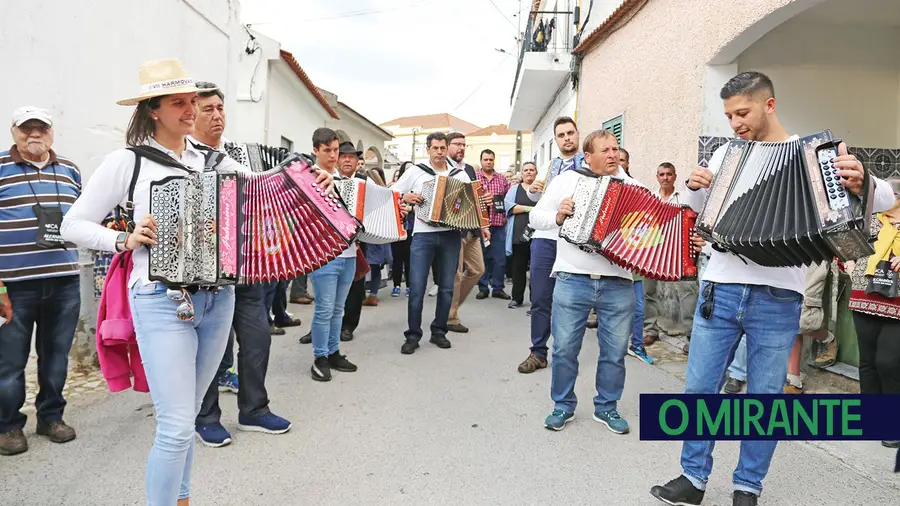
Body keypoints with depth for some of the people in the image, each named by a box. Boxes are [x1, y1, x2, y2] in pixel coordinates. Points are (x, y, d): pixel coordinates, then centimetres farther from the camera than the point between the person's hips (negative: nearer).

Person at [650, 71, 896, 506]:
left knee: (764, 397, 9)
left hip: (777, 299, -2)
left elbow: (884, 198, -6)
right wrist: (694, 187, -6)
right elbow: (692, 210, 16)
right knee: (700, 388, 7)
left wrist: (861, 184, -29)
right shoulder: (725, 154, 8)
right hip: (719, 290, 3)